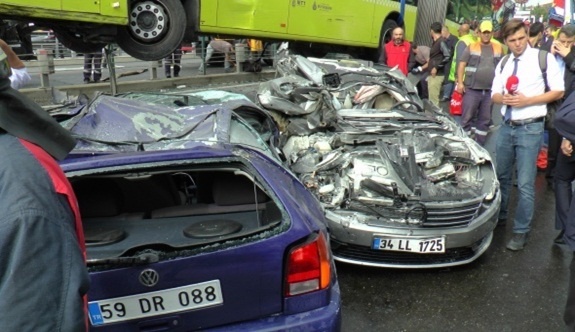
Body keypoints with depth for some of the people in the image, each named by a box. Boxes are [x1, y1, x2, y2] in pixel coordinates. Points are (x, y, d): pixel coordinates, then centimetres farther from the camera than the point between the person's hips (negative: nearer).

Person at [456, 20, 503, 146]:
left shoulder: (498, 48, 11)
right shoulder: (471, 47, 2)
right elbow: (462, 65, -1)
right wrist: (460, 82, -10)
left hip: (490, 91, 4)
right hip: (472, 90, -3)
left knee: (485, 120, 9)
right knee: (467, 118, -3)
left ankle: (479, 146, 18)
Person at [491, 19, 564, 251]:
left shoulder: (543, 58, -5)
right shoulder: (503, 64, 10)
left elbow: (559, 91, -5)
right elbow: (494, 95, 14)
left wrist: (528, 100, -17)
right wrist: (503, 98, -10)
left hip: (530, 128, -5)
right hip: (506, 127, 5)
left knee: (525, 184, -3)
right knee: (501, 176, 17)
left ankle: (521, 232, 7)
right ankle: (499, 216, 35)